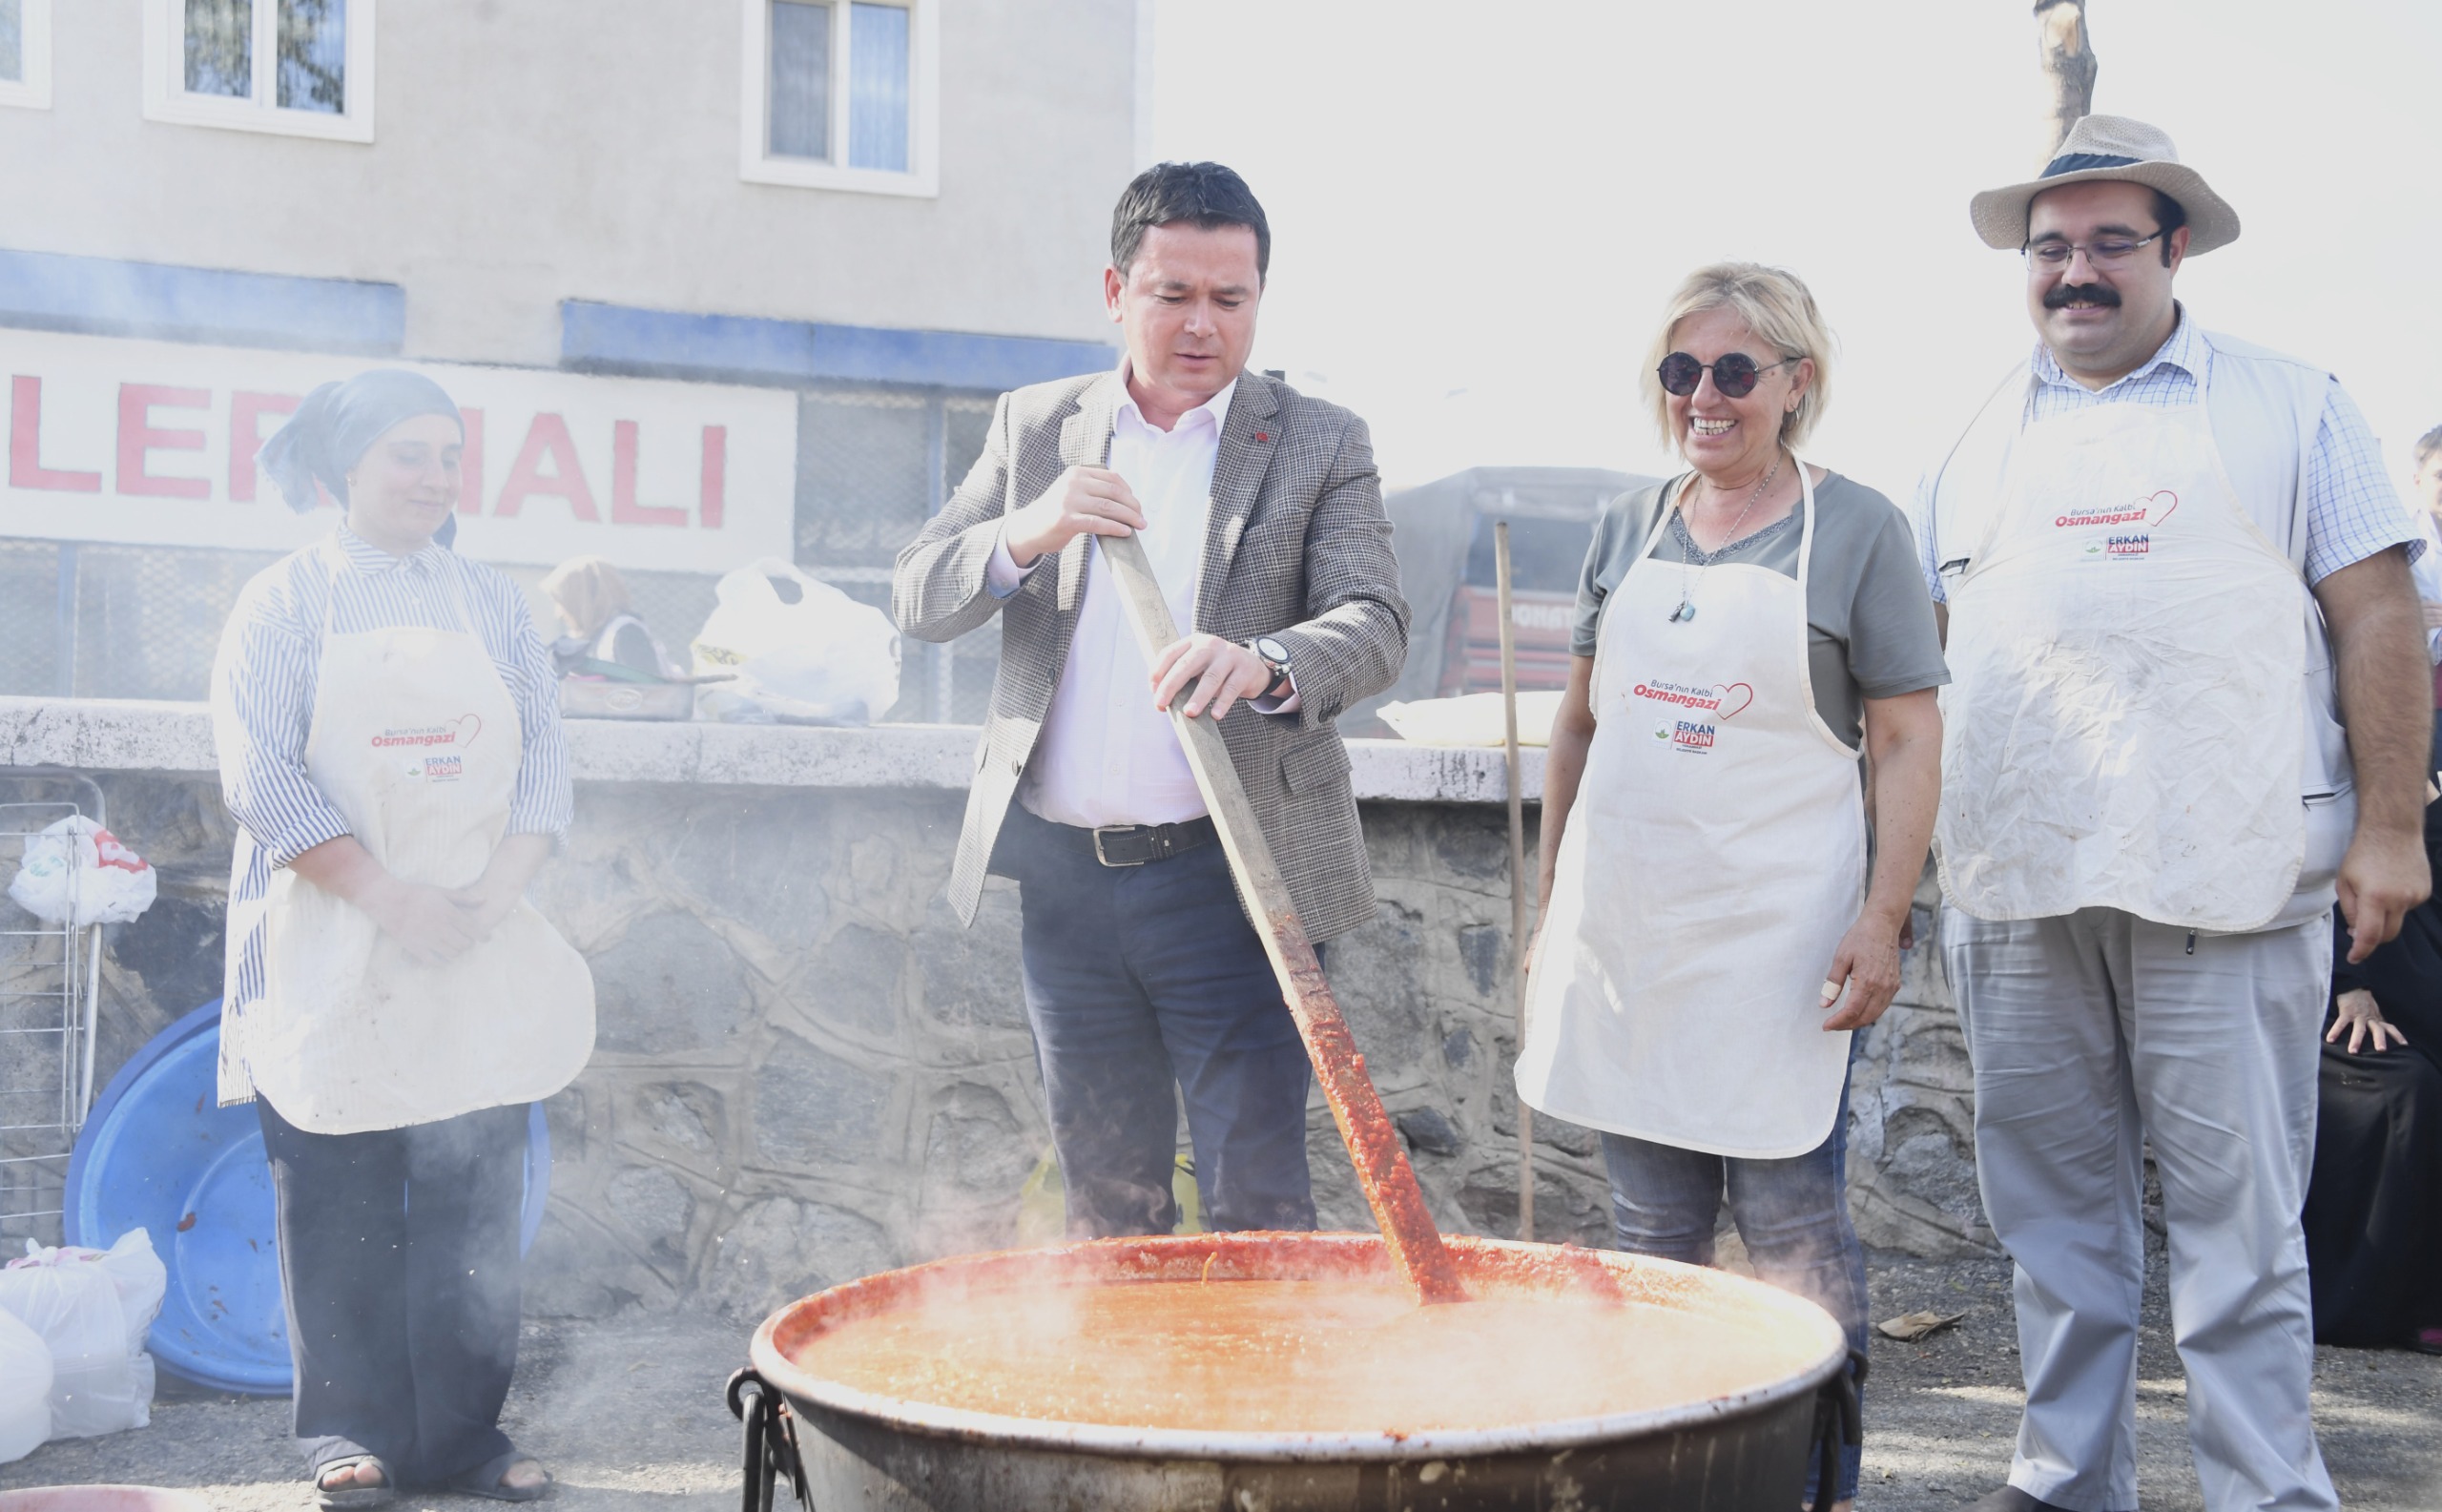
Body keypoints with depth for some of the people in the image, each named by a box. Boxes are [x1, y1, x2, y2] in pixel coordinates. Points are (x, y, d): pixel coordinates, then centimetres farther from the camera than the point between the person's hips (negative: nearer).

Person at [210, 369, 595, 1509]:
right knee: (340, 1202, 1)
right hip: (331, 955, -3)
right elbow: (261, 776, -8)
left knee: (475, 1201, 2)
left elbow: (545, 761, 7)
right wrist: (394, 900, -15)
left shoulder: (491, 604, 12)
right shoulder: (287, 601, 1)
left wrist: (494, 893, -9)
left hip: (481, 952, 3)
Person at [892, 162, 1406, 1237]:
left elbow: (1376, 627, -9)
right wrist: (1026, 533, -16)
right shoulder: (1033, 427, 10)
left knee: (1255, 1210, -2)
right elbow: (916, 601, 5)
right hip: (1061, 875, 3)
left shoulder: (1320, 444, 2)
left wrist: (1264, 661, -31)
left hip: (1229, 879, -3)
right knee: (1103, 1204, 14)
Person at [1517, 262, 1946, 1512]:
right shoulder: (1628, 528, 10)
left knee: (1792, 1229, 0)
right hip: (1623, 930, 4)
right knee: (1652, 1229, 11)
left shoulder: (1855, 529, -2)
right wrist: (1551, 912, 14)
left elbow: (1906, 741, -3)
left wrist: (1882, 918, -12)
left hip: (1773, 938, -4)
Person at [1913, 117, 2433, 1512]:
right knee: (2054, 1205, 10)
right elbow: (1923, 643, 18)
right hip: (2018, 880, 4)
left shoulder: (2290, 406, 7)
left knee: (2237, 1213, -3)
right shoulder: (1983, 440, 16)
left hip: (2223, 878, -3)